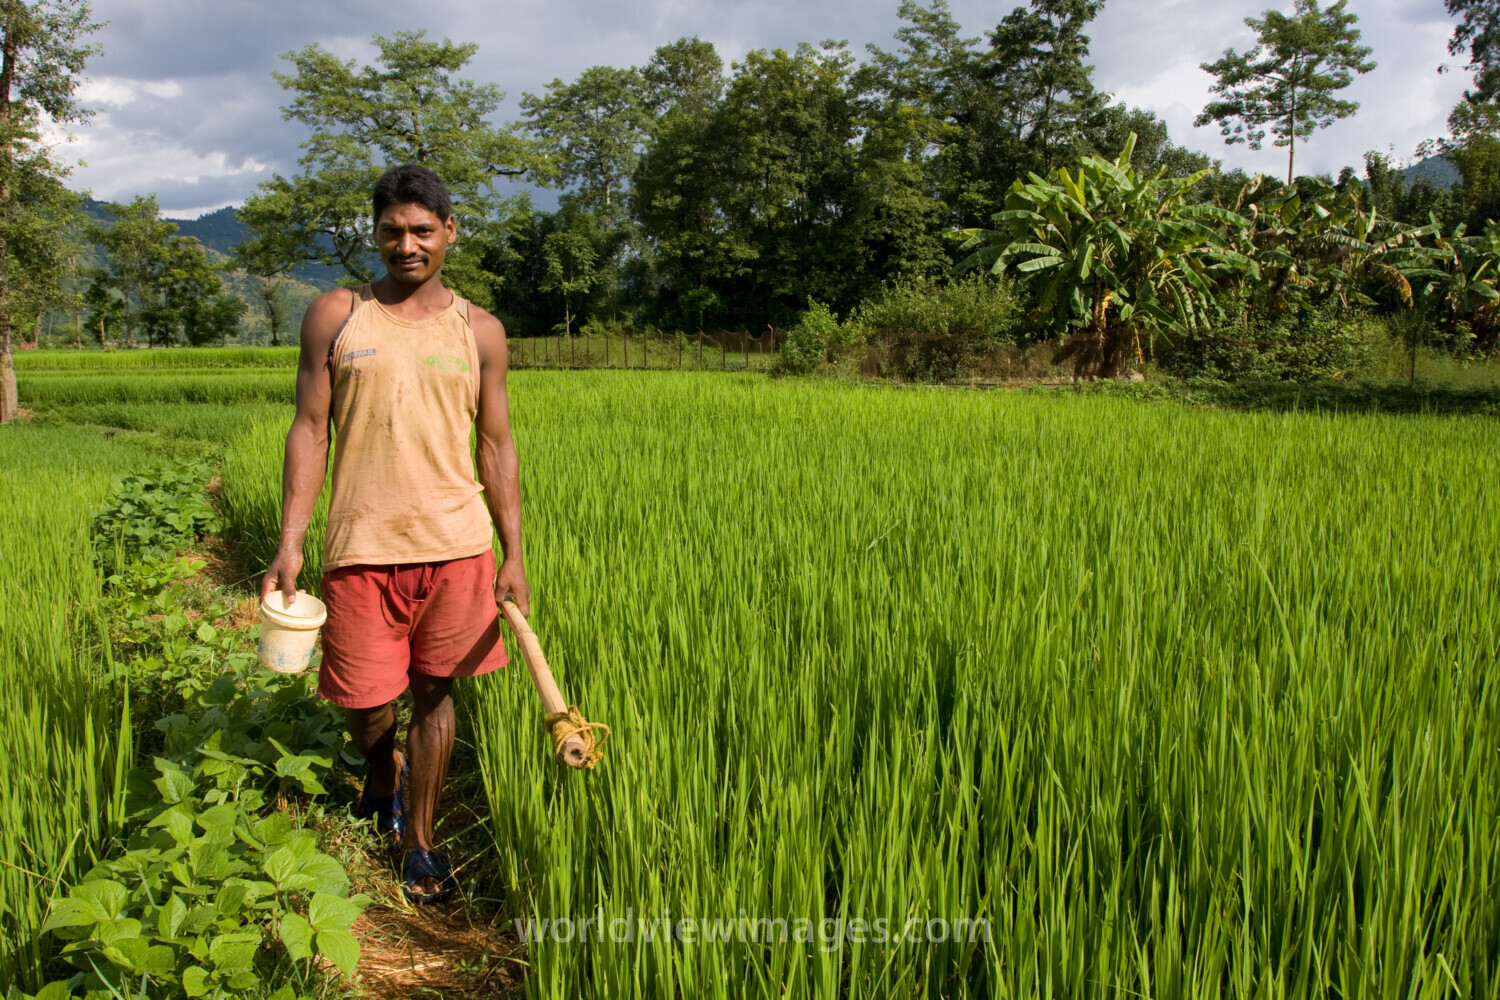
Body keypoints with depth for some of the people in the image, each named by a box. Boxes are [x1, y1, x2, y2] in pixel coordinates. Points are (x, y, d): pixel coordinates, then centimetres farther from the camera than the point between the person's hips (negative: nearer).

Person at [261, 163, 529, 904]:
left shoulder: (479, 332, 6)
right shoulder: (334, 316, 4)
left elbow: (496, 446, 7)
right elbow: (310, 431, 3)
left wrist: (513, 555, 2)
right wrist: (289, 545, -4)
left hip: (455, 543, 1)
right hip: (361, 545, 0)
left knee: (434, 690, 8)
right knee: (363, 700, 7)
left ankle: (418, 843, 26)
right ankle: (382, 774, 43)